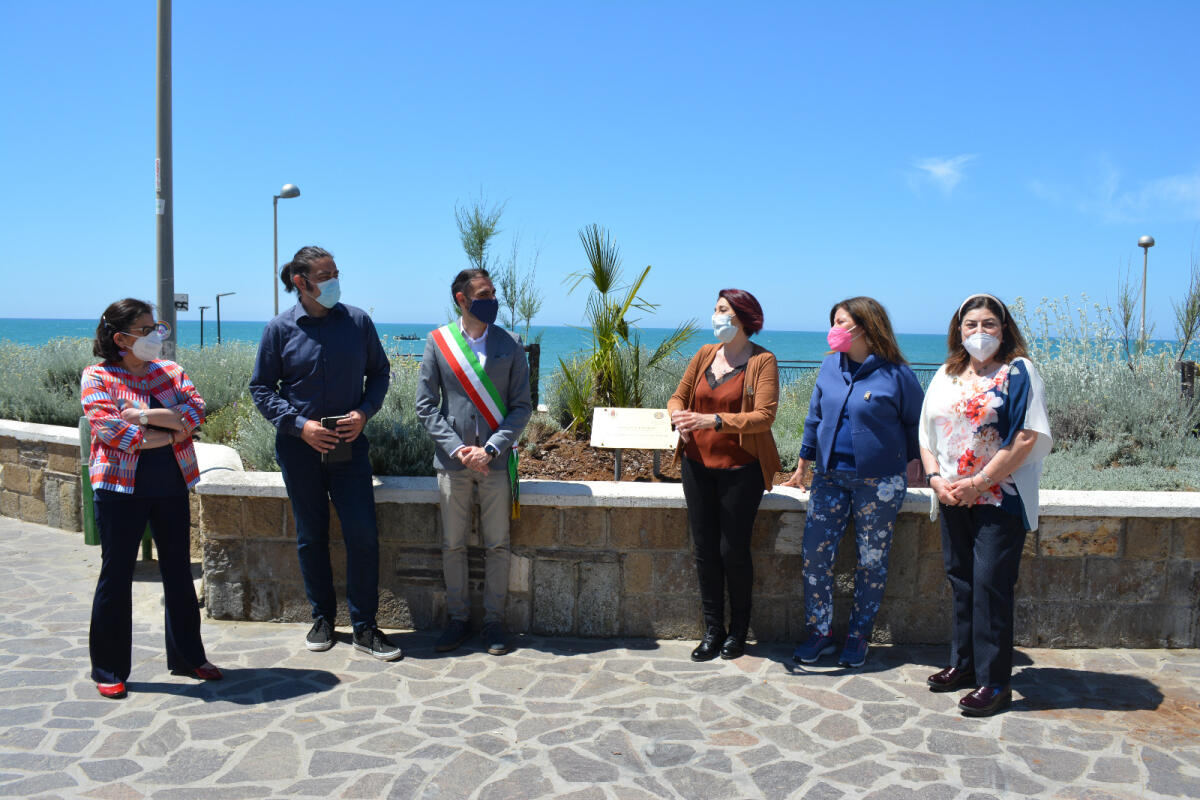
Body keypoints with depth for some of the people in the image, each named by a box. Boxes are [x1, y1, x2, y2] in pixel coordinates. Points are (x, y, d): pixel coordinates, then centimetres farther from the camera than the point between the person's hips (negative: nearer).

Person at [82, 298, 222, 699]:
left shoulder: (170, 370, 10)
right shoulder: (97, 376, -4)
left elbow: (196, 407, -5)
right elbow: (106, 427, -17)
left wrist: (147, 416, -17)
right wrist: (166, 433, -14)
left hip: (172, 485, 5)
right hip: (121, 488, -4)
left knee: (178, 570, 11)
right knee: (116, 574, 3)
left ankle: (187, 656, 24)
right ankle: (108, 669, 16)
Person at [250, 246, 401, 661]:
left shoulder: (357, 321, 1)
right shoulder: (280, 329, -3)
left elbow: (379, 372, 11)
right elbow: (261, 388, 2)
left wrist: (364, 412, -6)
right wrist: (300, 424, -11)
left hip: (349, 444, 1)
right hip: (300, 447, 0)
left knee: (363, 534, -4)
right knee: (311, 537, 10)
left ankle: (364, 628, 8)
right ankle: (322, 619, 26)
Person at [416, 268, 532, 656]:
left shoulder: (509, 344, 1)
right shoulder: (437, 342, 1)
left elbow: (521, 406, 0)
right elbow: (425, 405, 1)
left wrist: (490, 449, -11)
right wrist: (456, 448, -11)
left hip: (495, 461, 0)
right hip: (452, 461, 0)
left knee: (497, 545, 6)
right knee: (453, 545, 8)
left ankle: (493, 620, 19)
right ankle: (458, 618, 22)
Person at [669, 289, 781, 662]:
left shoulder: (762, 361, -8)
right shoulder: (705, 354, 10)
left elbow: (763, 416, -18)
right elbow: (678, 396, 13)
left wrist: (715, 421, -30)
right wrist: (678, 414, -12)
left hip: (741, 467, -5)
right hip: (698, 463, 5)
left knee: (733, 550, -1)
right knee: (705, 549, 6)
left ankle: (739, 631, 19)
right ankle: (712, 630, 18)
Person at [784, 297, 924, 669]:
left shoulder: (896, 373, -9)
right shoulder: (830, 366, 5)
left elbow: (916, 424, 2)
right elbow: (814, 418, 13)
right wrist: (801, 467, 16)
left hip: (879, 482, -4)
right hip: (830, 476, 4)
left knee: (872, 560, 6)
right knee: (815, 554, 0)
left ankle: (858, 637, 21)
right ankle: (820, 633, 14)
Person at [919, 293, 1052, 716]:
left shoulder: (1018, 372, -5)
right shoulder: (945, 376, 12)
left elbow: (1027, 438, -13)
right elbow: (927, 435, 15)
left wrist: (978, 482, -15)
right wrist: (936, 478, -3)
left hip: (1000, 499, -6)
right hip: (953, 500, 6)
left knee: (990, 584, -6)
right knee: (961, 581, 13)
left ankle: (993, 680, 3)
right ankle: (963, 663, 26)